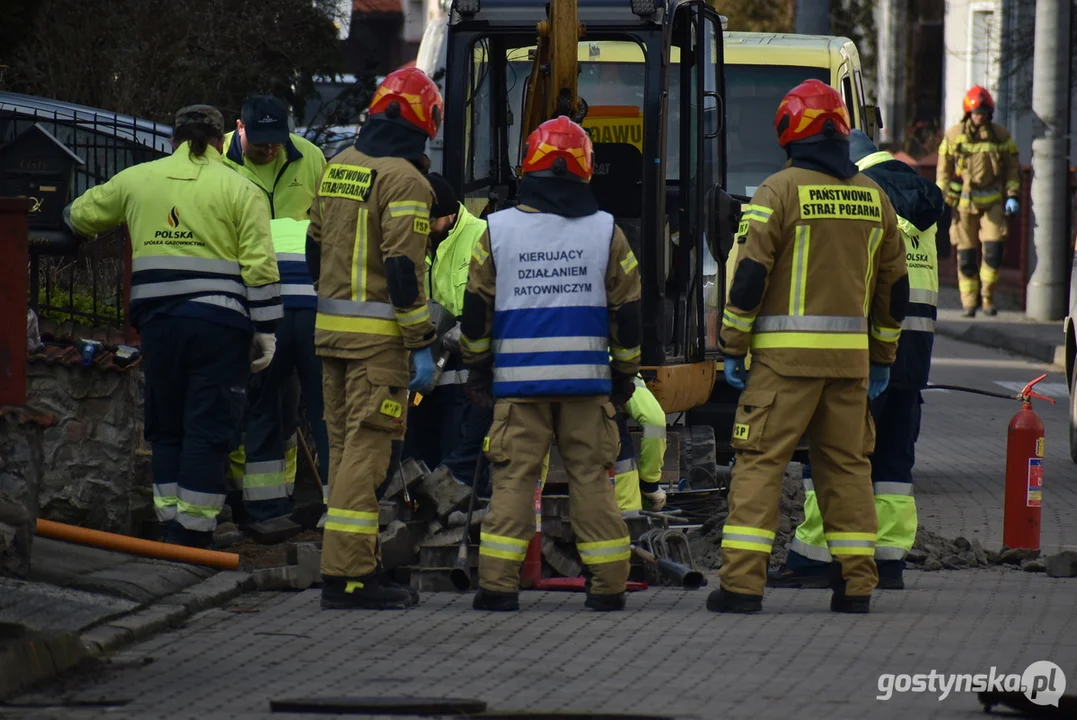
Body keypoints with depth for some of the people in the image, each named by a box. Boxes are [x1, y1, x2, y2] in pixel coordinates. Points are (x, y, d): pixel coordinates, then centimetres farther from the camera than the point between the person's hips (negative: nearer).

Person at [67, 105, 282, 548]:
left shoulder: (136, 180, 9)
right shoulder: (240, 190, 1)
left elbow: (81, 216, 22)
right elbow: (260, 268, -5)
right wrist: (266, 331, -1)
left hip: (158, 320, 3)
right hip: (219, 323, -3)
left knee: (167, 427, 15)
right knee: (208, 429, 0)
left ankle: (171, 526, 14)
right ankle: (193, 535, -3)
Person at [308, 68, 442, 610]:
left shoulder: (337, 168, 12)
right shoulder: (403, 179, -12)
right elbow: (404, 267, -17)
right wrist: (421, 345, -14)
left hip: (331, 326, 8)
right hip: (378, 335, -8)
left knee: (344, 445, 14)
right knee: (366, 448, -8)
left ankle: (356, 562, 21)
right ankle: (347, 575, -11)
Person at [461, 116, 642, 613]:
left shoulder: (498, 229, 2)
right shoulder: (606, 231, 3)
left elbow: (476, 309, 6)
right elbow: (627, 311, 7)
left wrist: (477, 367, 17)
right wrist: (625, 375, 17)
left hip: (519, 379, 0)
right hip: (588, 380, 0)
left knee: (513, 478, 1)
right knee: (592, 478, 4)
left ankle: (498, 584, -5)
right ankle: (607, 585, 5)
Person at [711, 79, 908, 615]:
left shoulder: (780, 190, -6)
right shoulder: (872, 197, 10)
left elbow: (750, 274, -9)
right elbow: (894, 285, 15)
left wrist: (732, 347, -2)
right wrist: (882, 359, 23)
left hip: (785, 350, -5)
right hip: (850, 352, 5)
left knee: (760, 461, -3)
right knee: (846, 463, 11)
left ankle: (742, 582, -9)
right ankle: (856, 584, 10)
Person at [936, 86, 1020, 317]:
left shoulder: (1001, 135, 3)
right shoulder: (954, 136, 2)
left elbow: (1012, 167, 9)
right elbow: (943, 170, 6)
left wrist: (1012, 196, -1)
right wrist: (943, 200, 0)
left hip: (992, 201, 0)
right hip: (964, 201, 0)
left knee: (993, 250, -10)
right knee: (966, 255, 1)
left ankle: (988, 296, 7)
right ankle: (969, 302, 10)